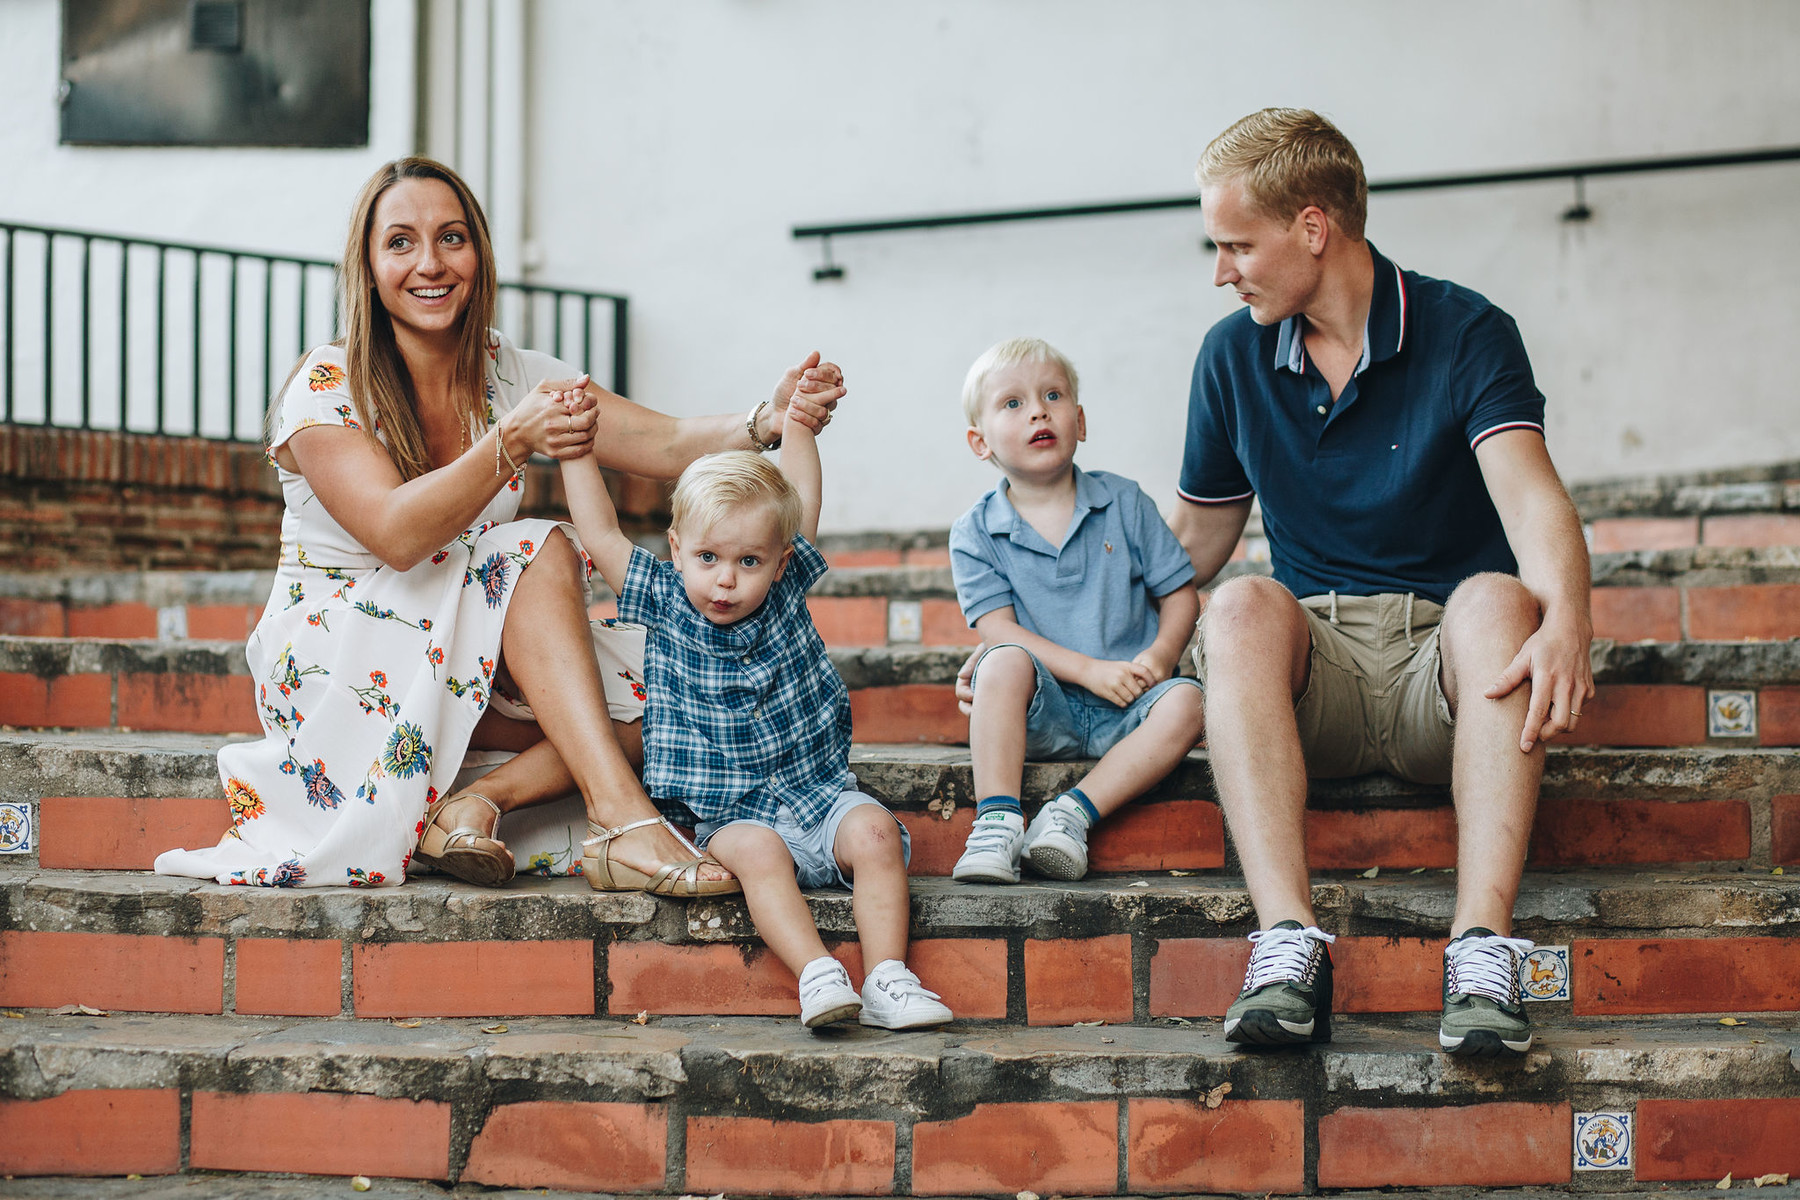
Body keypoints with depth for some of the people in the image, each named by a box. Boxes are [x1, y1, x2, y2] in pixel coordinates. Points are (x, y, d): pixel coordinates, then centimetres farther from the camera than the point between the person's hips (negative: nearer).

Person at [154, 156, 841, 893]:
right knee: (540, 553, -27)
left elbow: (672, 446, -11)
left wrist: (770, 421, -32)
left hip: (458, 661, 6)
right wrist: (512, 442, -42)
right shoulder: (326, 387, -14)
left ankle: (477, 802, -26)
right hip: (331, 662, -5)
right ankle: (617, 805, -36)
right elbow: (396, 535, -29)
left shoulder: (514, 377, 0)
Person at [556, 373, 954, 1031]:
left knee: (874, 830, -25)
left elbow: (801, 500, 10)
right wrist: (576, 447, 1)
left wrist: (797, 419, 5)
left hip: (819, 792, 2)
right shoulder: (664, 605, 2)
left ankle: (888, 978, -31)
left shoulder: (785, 592, 5)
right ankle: (818, 974, -44)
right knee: (756, 851, -33)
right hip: (732, 814, -2)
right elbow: (600, 533, 1)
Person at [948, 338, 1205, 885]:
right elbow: (998, 629, -8)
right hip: (1044, 714, -1)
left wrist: (1159, 656, -13)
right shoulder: (974, 533, 2)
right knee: (1006, 663, -32)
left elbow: (1180, 593, 8)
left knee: (1185, 701, -29)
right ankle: (997, 820, -35)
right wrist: (1091, 671, -19)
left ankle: (1074, 812, -32)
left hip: (1126, 712, 2)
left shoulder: (1124, 504, 6)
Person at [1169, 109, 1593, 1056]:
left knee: (1496, 597, -35)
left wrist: (1566, 622, -40)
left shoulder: (1466, 335, -2)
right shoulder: (1234, 356, 10)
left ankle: (1482, 947, -47)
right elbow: (1196, 541, 19)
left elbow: (1532, 499, -19)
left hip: (1443, 668, -2)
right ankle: (1287, 944, -45)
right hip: (1315, 671, 2)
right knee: (1244, 607, -31)